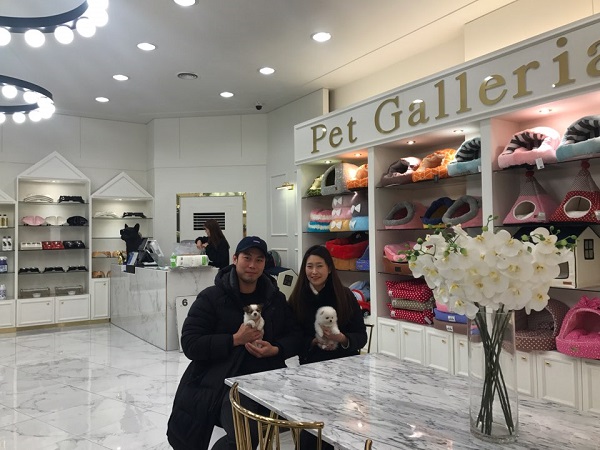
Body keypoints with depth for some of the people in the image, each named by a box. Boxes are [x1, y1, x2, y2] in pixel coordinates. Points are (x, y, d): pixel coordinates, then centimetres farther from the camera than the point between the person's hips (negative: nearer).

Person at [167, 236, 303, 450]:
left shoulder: (276, 298, 12)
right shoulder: (211, 297, -2)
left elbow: (296, 335, 13)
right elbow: (190, 344, -8)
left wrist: (275, 350, -8)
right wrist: (235, 339, -16)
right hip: (222, 380, -4)